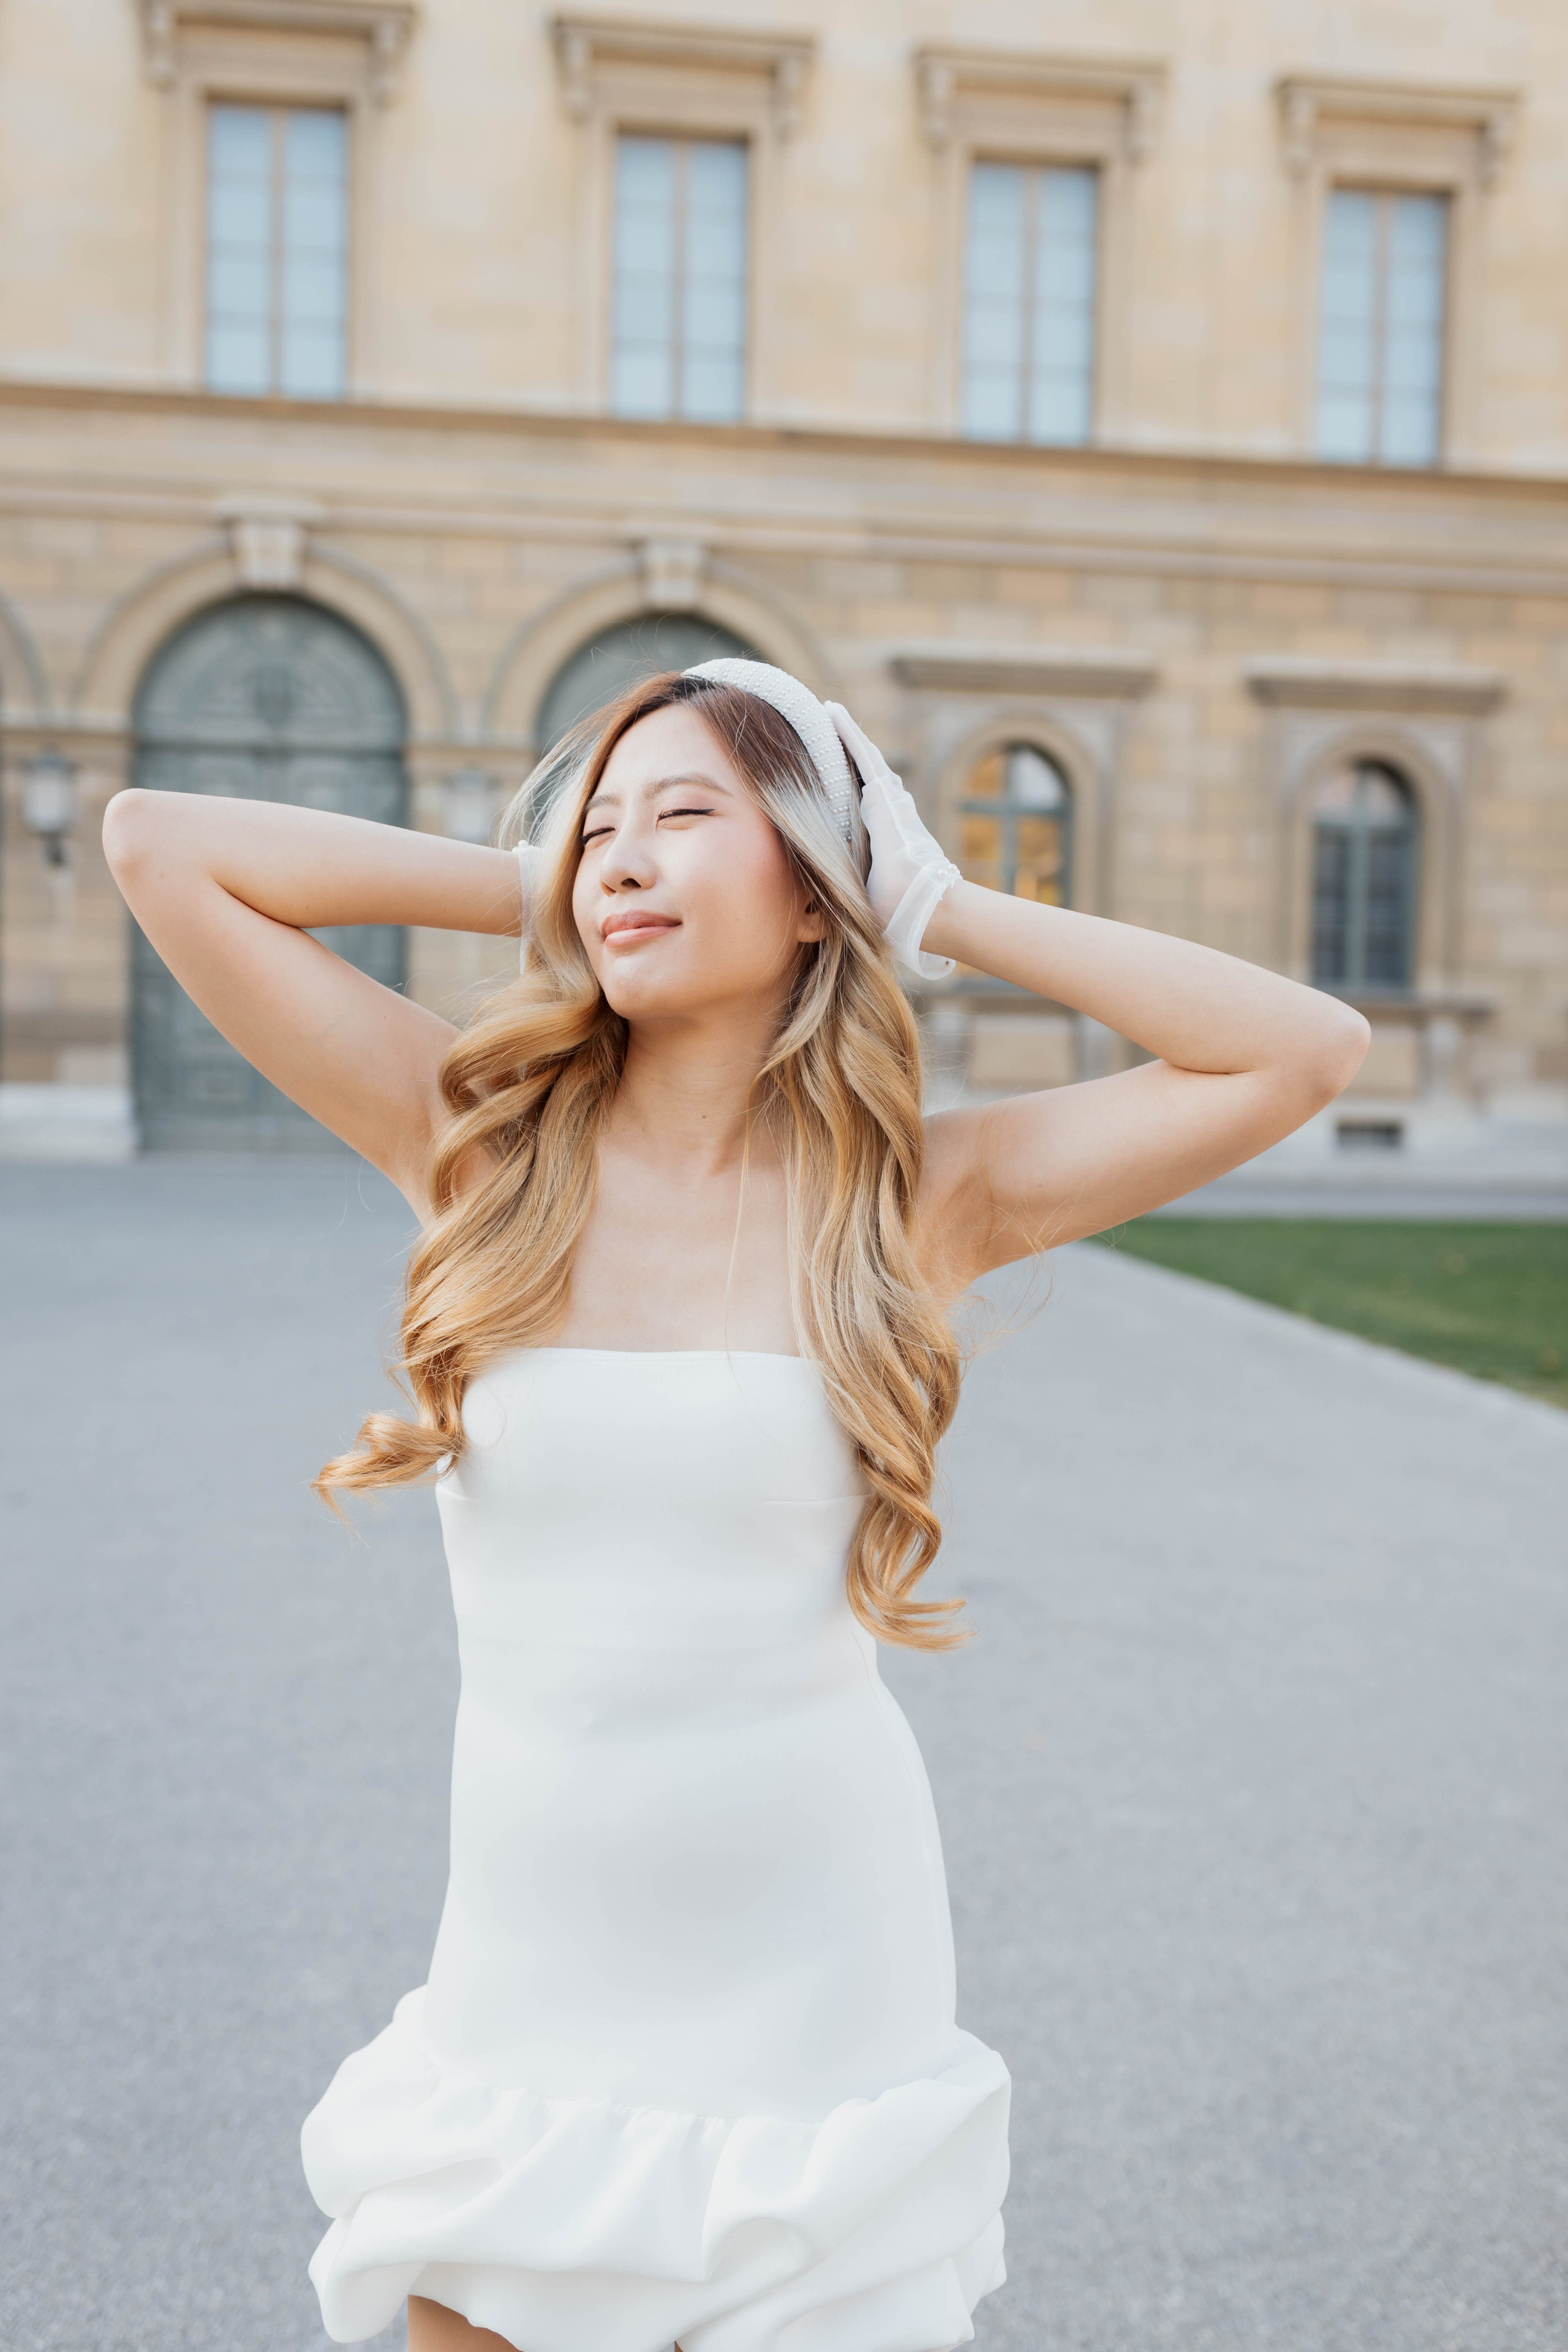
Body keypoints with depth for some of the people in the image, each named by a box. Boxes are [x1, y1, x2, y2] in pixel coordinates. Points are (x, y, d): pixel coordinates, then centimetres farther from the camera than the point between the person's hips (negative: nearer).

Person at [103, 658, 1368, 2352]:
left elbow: (1304, 1052, -11)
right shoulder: (476, 1143, -3)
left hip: (819, 1975, -1)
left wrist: (944, 914, -6)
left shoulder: (918, 1195, -5)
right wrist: (531, 890, -3)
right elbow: (157, 844, -5)